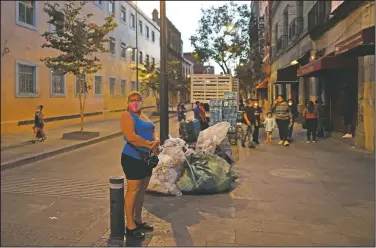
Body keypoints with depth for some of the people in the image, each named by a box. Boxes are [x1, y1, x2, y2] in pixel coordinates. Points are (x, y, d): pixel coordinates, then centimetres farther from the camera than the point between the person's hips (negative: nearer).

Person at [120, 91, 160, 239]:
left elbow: (153, 131, 12)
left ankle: (138, 220, 29)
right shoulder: (127, 115, -11)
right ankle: (130, 226, 7)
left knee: (142, 190, 15)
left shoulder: (143, 116, 16)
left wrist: (157, 141, -11)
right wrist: (150, 145, -17)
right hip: (133, 158, -9)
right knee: (133, 190, -3)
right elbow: (131, 137, -23)